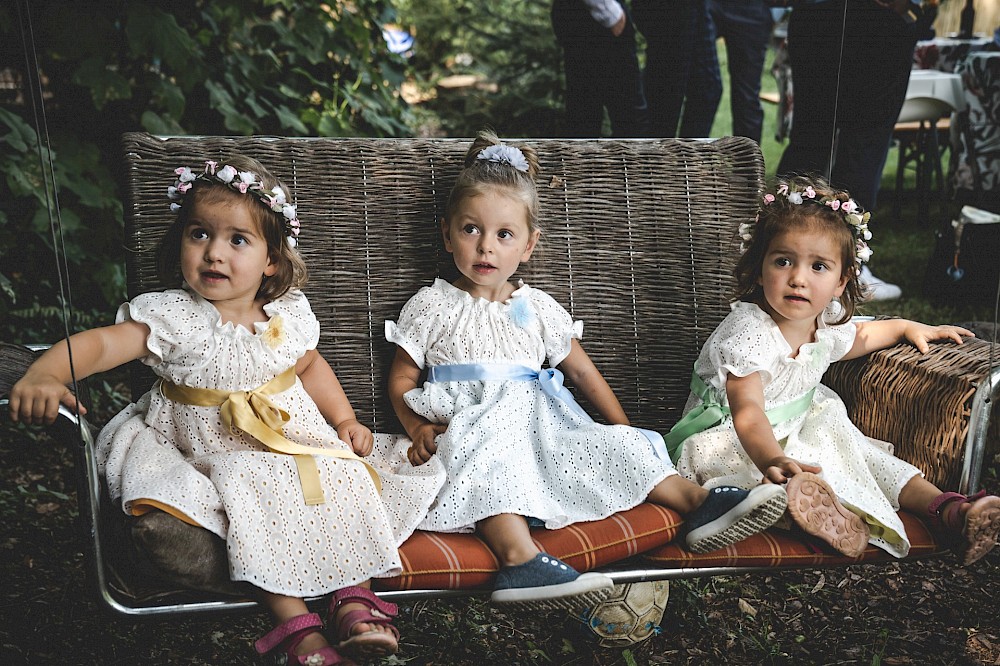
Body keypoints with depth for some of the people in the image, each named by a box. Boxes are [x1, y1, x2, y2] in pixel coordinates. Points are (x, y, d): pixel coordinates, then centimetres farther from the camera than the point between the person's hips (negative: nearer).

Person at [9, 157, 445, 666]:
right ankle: (296, 624, -20)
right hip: (217, 451, -4)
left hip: (295, 437, 4)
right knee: (256, 504, -28)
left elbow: (309, 365, 17)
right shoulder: (173, 317, -15)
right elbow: (101, 344, -27)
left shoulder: (288, 314, -2)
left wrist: (345, 420, 8)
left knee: (340, 475, -16)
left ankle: (354, 597, -5)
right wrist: (43, 374, -45)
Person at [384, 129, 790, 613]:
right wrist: (420, 431, -10)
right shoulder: (432, 307, 9)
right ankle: (518, 560, -57)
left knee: (610, 443, -18)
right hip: (471, 426, -4)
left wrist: (623, 429, 16)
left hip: (540, 425, 5)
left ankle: (697, 503, -22)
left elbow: (582, 371, 22)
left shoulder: (537, 310, 17)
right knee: (495, 447, -38)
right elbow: (402, 380, 9)